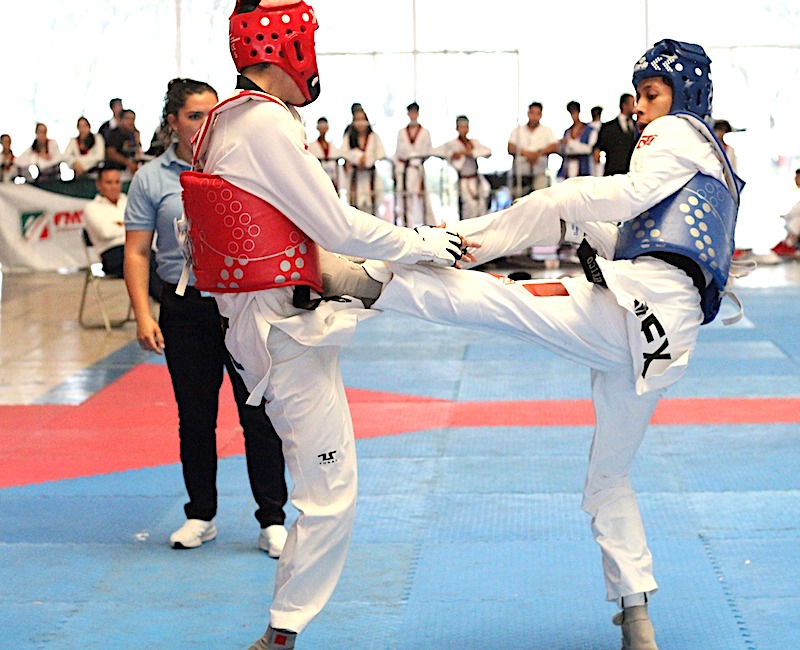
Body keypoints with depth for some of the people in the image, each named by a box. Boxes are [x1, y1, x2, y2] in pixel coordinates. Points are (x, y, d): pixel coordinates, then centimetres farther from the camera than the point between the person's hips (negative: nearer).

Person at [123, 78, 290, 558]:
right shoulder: (152, 179, 3)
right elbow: (137, 252, 3)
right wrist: (143, 315, -7)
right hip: (186, 310, 1)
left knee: (259, 415, -1)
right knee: (195, 418, 10)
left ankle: (272, 521, 7)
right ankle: (201, 515, 24)